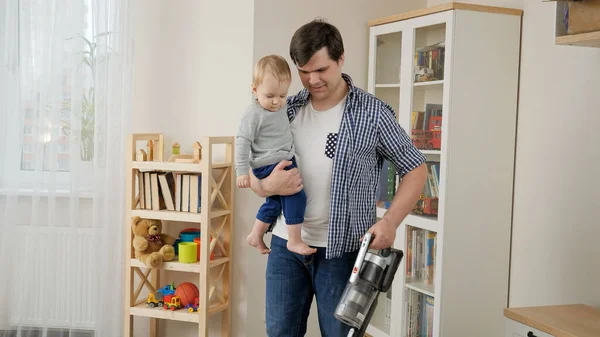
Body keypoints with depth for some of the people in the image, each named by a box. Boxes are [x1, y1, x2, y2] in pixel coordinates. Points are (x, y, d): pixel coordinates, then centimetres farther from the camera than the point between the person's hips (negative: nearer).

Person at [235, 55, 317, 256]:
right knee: (297, 195, -19)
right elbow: (242, 142, -17)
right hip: (268, 166, -9)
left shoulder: (281, 107, 8)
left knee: (274, 203, 21)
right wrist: (242, 171, -20)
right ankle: (295, 241, -12)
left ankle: (255, 236, 38)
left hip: (285, 162, 10)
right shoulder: (254, 114, -17)